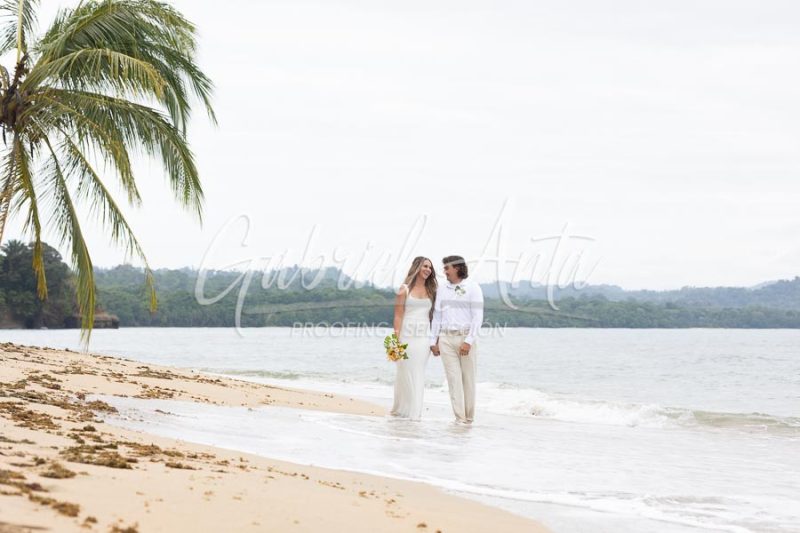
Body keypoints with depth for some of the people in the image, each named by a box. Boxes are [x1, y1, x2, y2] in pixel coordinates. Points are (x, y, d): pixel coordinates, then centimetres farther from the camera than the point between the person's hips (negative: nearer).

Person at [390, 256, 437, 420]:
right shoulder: (405, 289, 1)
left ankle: (414, 411, 7)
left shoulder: (430, 290, 12)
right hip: (407, 335, -3)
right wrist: (396, 340, -10)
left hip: (424, 337, 3)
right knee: (406, 374, -1)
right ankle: (401, 408, 8)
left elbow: (433, 315, 11)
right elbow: (398, 315, -3)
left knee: (418, 375, 3)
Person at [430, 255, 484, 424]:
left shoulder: (472, 288, -2)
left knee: (468, 379, 2)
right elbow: (437, 316, 14)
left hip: (466, 337, -3)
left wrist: (468, 341, -15)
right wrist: (433, 341, 9)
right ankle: (459, 418, -3)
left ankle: (469, 417, 12)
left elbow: (478, 316, -8)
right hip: (446, 339, 3)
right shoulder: (443, 290, 12)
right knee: (454, 379, -3)